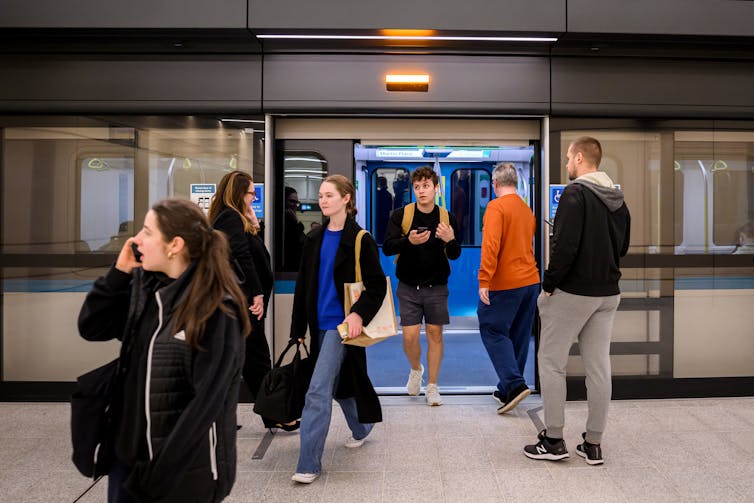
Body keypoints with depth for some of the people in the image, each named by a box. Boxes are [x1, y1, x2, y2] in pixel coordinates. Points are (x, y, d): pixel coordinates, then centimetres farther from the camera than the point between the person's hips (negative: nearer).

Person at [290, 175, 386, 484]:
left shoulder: (360, 240, -10)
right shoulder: (314, 240, 8)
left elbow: (377, 285, -9)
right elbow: (302, 286, 10)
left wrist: (359, 314, -25)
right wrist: (297, 328, 9)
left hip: (341, 323, -7)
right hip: (320, 324, 7)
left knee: (318, 391, -10)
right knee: (338, 383, 21)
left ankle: (309, 464, 0)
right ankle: (361, 429, 45)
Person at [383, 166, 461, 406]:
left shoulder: (447, 217, 2)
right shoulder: (400, 215, -3)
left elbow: (455, 255, 3)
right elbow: (387, 247, -10)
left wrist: (450, 240, -19)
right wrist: (409, 241, -28)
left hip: (436, 287, 1)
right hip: (408, 287, -1)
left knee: (435, 334, 4)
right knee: (410, 336, -2)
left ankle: (432, 386, 19)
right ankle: (416, 369, 31)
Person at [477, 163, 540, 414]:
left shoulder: (496, 207, -10)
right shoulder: (527, 209, 13)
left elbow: (490, 245, -21)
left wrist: (484, 281, -22)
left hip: (505, 283, -8)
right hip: (531, 281, 8)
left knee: (493, 330, 1)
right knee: (519, 337, 12)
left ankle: (515, 384, -9)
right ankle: (507, 391, 20)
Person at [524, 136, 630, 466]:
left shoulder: (575, 193, -14)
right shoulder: (618, 199, 10)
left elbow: (565, 245, -21)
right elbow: (623, 247, 16)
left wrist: (549, 284, -12)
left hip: (572, 292, -7)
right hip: (608, 293, 7)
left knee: (551, 362, 5)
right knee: (598, 367, 10)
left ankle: (553, 440, 11)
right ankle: (593, 444, 19)